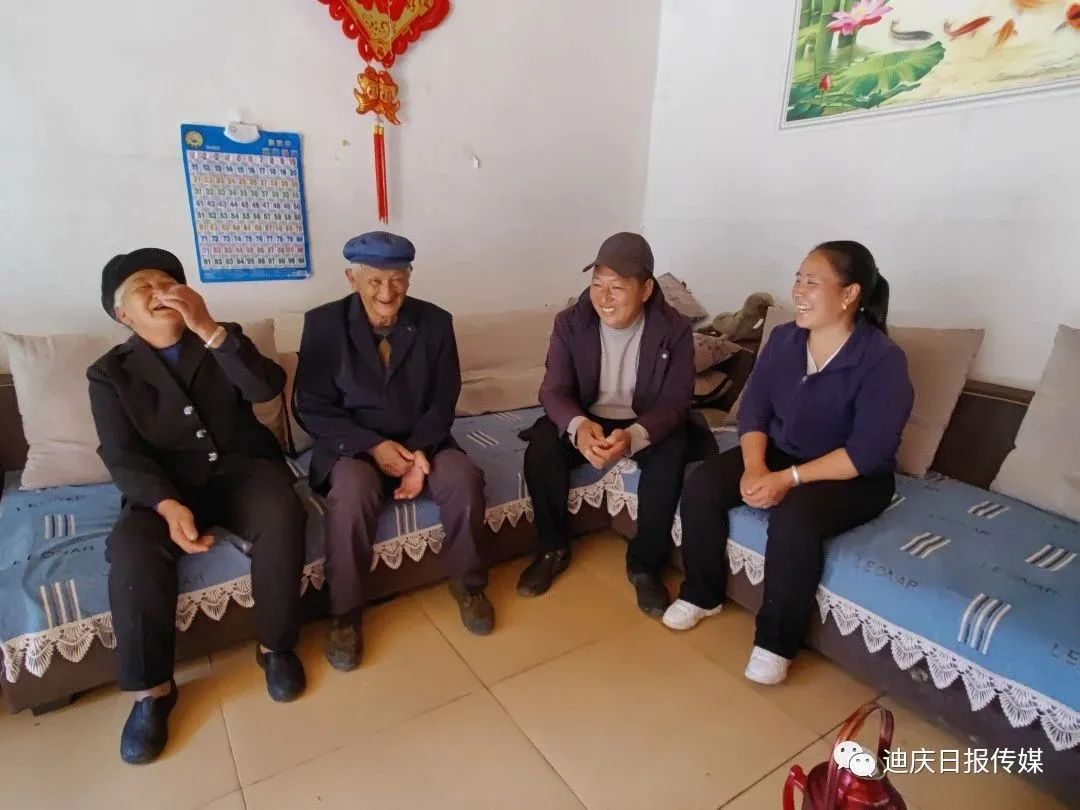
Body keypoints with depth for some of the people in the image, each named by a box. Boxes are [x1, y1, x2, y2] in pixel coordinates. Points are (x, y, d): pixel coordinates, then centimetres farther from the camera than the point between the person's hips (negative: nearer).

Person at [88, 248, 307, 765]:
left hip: (242, 469, 0)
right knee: (131, 548, -30)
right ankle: (152, 688, -11)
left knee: (282, 516, -31)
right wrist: (169, 506, -27)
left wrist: (209, 329, -23)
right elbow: (122, 456, -7)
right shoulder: (110, 374, 4)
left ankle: (275, 645, -12)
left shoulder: (223, 340, 7)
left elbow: (268, 388, -13)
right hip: (166, 485, 0)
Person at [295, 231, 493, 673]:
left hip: (421, 441, 2)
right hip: (352, 446, -1)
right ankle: (344, 613, -11)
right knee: (353, 492, -34)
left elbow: (443, 401, 0)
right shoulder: (323, 323, -6)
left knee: (464, 478, -27)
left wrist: (419, 452, -18)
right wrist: (374, 446, -20)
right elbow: (312, 407, -7)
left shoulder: (435, 322, -2)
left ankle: (466, 582, -1)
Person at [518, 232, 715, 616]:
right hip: (584, 420, 2)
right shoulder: (571, 323, -10)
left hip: (646, 425, -1)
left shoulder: (674, 329, -14)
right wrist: (578, 426, -39)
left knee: (671, 454, -32)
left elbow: (675, 402, -17)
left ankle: (644, 563, -12)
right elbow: (554, 390, -14)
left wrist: (633, 436, -40)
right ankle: (553, 549, -4)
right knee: (541, 447, -27)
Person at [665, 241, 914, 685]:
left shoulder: (883, 361, -20)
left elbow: (867, 454, -23)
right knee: (701, 485, -15)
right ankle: (702, 595, 6)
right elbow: (753, 408, -2)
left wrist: (789, 479, -28)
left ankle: (776, 641, -12)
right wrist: (754, 466, -19)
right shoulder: (784, 338, -3)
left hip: (853, 478, -5)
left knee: (794, 518, -35)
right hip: (779, 453, 6)